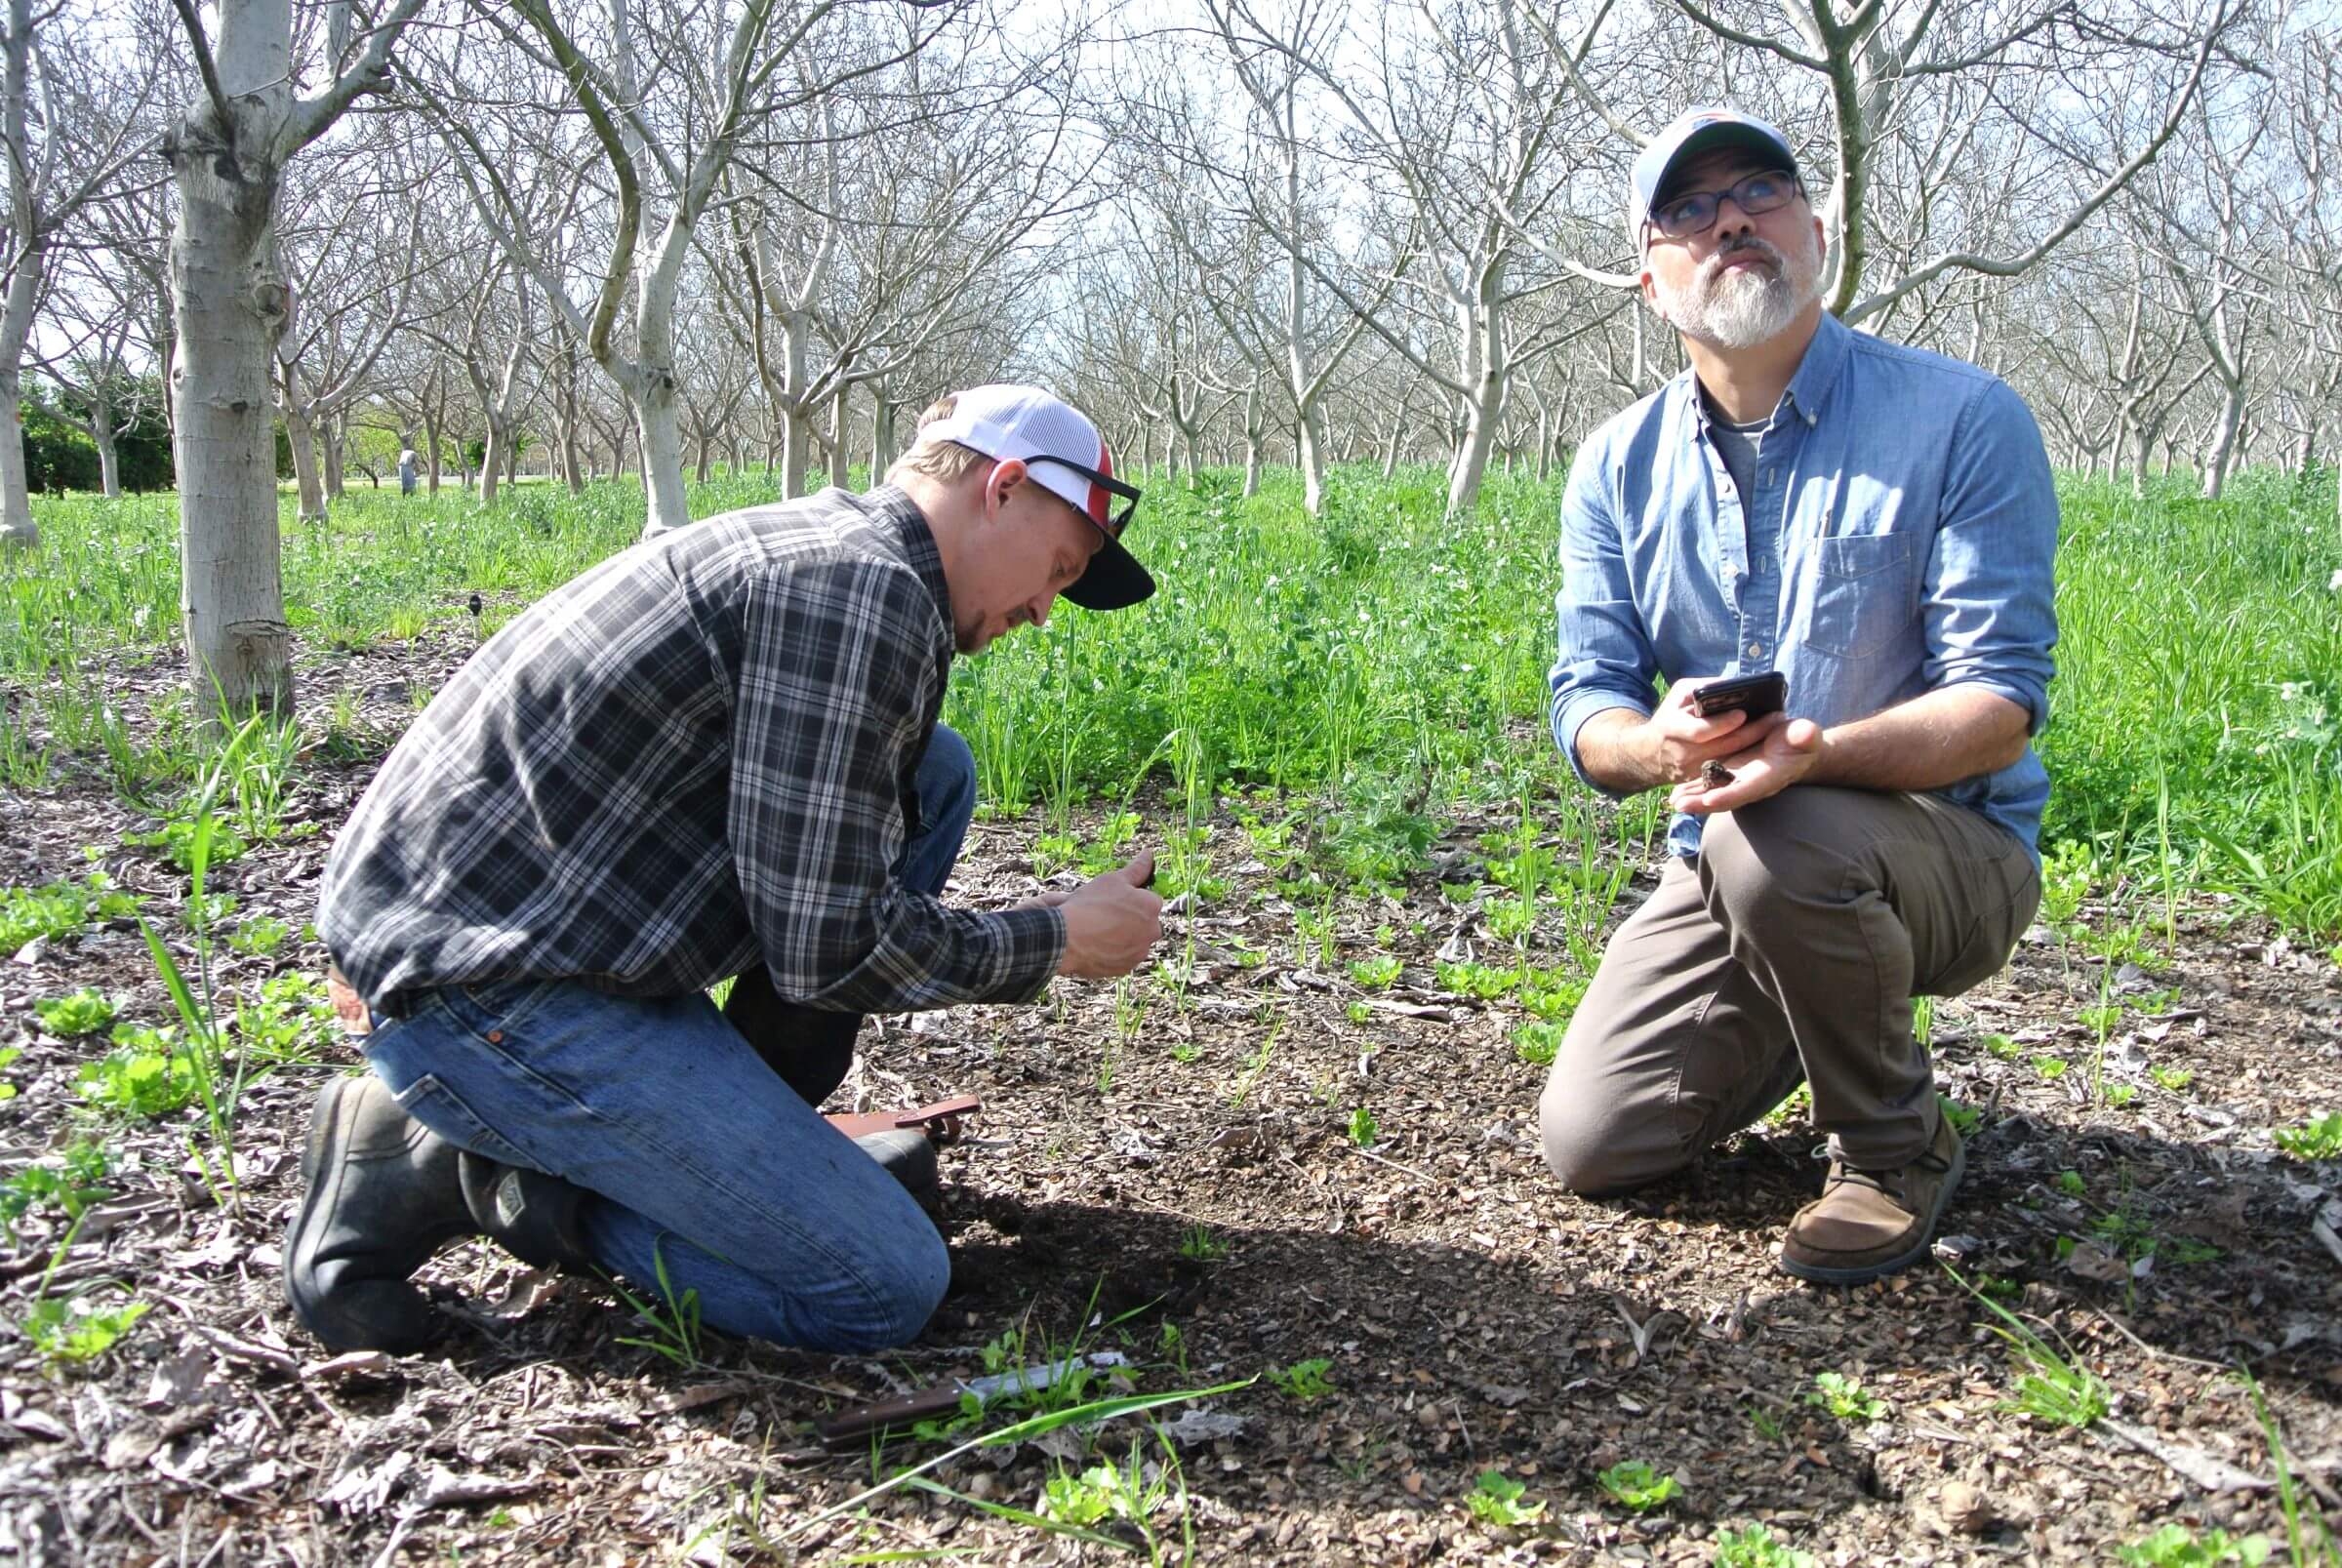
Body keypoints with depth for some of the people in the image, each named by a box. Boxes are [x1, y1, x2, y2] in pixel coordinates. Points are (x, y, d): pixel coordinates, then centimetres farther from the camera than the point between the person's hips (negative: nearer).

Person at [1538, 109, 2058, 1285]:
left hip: (1949, 851, -4)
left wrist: (1819, 752, -38)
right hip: (1724, 868, 5)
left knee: (1777, 841, -38)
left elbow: (2002, 703, -17)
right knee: (1591, 1144, -5)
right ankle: (1817, 1017, 25)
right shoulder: (1619, 467, 2)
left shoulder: (1962, 420, -11)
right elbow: (1587, 700, -2)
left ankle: (1896, 1148, -10)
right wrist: (1656, 745, -29)